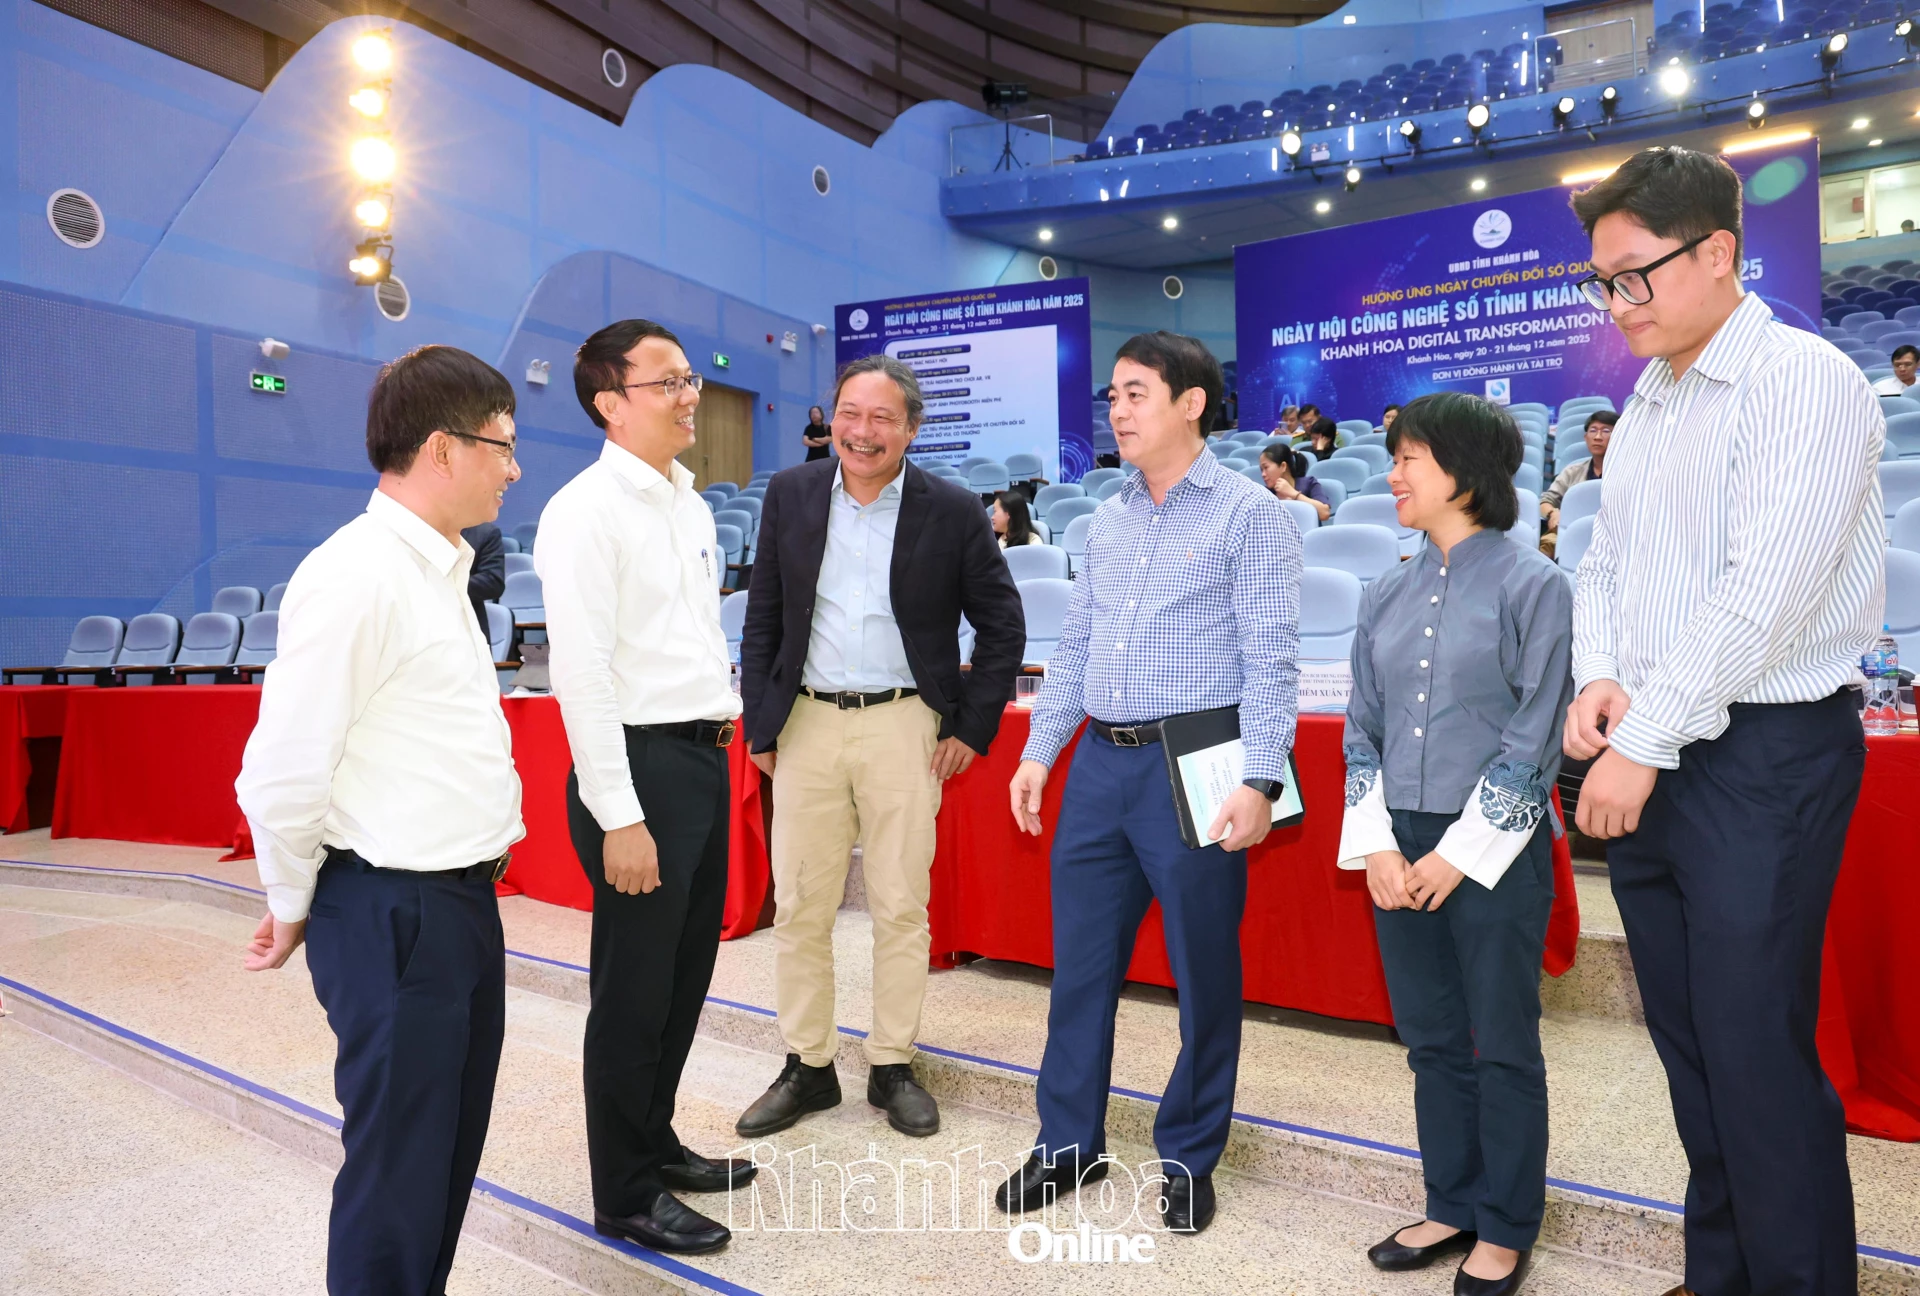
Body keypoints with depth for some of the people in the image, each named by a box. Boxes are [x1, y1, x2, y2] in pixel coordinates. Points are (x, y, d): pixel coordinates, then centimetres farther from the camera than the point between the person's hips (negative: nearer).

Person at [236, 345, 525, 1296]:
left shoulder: (438, 568, 11)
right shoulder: (357, 576, -19)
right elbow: (281, 774, -19)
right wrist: (295, 907, -3)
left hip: (462, 898, 9)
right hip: (392, 914, -9)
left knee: (453, 1147, 22)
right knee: (399, 1167, 7)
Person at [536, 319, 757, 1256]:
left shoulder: (690, 503, 14)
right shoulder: (587, 510, -12)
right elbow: (581, 672, -18)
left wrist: (727, 709, 13)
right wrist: (619, 816, -19)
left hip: (705, 756, 8)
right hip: (642, 761, -8)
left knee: (685, 975, 19)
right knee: (634, 991, 5)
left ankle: (656, 1144, 39)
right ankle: (626, 1196, 24)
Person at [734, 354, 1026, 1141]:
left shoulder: (952, 512, -2)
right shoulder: (790, 496, 5)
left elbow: (1002, 625, 4)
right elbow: (762, 619, 8)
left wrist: (972, 728, -1)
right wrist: (759, 723, 4)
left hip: (904, 729, -2)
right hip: (805, 726, 2)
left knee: (901, 908, 6)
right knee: (798, 907, 7)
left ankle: (892, 1067, 24)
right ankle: (807, 1068, 24)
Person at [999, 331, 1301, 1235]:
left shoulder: (1249, 513, -4)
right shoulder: (1106, 519, 14)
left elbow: (1270, 660, -10)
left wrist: (1259, 780, -18)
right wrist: (1039, 750, 10)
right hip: (1100, 761, 6)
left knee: (1203, 972, 8)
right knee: (1079, 959, 12)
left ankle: (1188, 1160, 27)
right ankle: (1069, 1144, 30)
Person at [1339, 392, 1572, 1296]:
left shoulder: (1530, 585, -7)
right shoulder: (1387, 596, 9)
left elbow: (1533, 737, -10)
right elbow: (1362, 729, 8)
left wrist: (1460, 852, -12)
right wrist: (1376, 846, -2)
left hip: (1492, 849, -5)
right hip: (1401, 850, 5)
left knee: (1502, 1047, 8)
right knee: (1430, 1040, 15)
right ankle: (1451, 1206, 32)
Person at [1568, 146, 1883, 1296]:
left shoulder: (1804, 381, -10)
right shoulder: (1646, 404, 15)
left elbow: (1762, 596, -18)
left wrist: (1644, 743, -16)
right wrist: (1599, 682, -1)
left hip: (1762, 756, -7)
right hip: (1647, 757, 8)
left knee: (1758, 1055, -2)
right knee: (1688, 1042, 14)